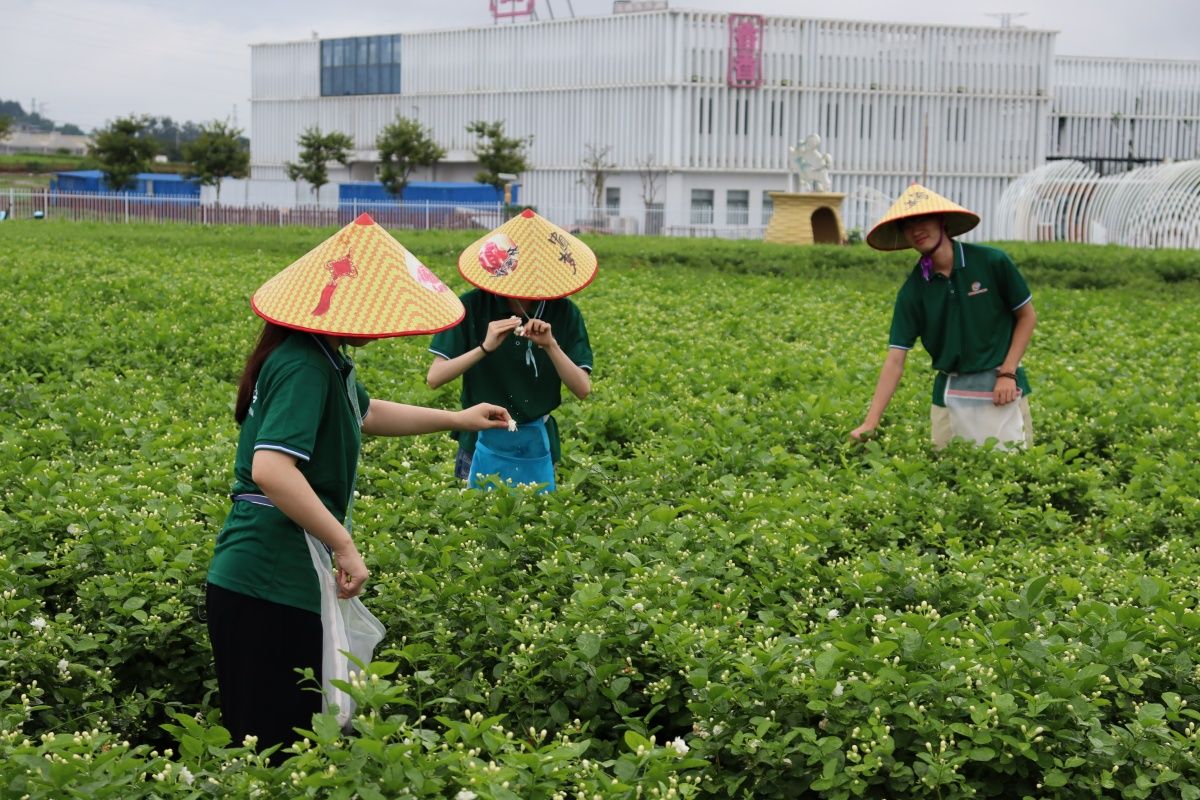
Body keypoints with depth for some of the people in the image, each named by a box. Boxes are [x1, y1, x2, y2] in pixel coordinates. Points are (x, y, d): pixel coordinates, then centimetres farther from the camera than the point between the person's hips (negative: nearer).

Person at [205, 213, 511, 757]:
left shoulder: (323, 360, 13)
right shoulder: (305, 368, -18)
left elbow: (365, 414, 33)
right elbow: (270, 468, -31)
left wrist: (457, 419, 35)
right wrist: (344, 546, -25)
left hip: (254, 579, 10)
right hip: (269, 588, -10)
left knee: (268, 741, 15)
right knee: (275, 742, -4)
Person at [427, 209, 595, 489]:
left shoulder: (563, 313, -6)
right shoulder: (473, 307, -11)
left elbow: (583, 389, -11)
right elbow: (434, 378, -15)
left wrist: (550, 345, -24)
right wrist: (484, 347, -27)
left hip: (536, 445, 2)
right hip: (484, 443, -1)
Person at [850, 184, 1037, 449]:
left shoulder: (991, 262, -9)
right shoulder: (912, 290, -4)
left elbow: (1027, 315, 2)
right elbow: (895, 359, -6)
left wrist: (1008, 373, -8)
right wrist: (870, 423, -16)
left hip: (1000, 389, -1)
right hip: (950, 394, 2)